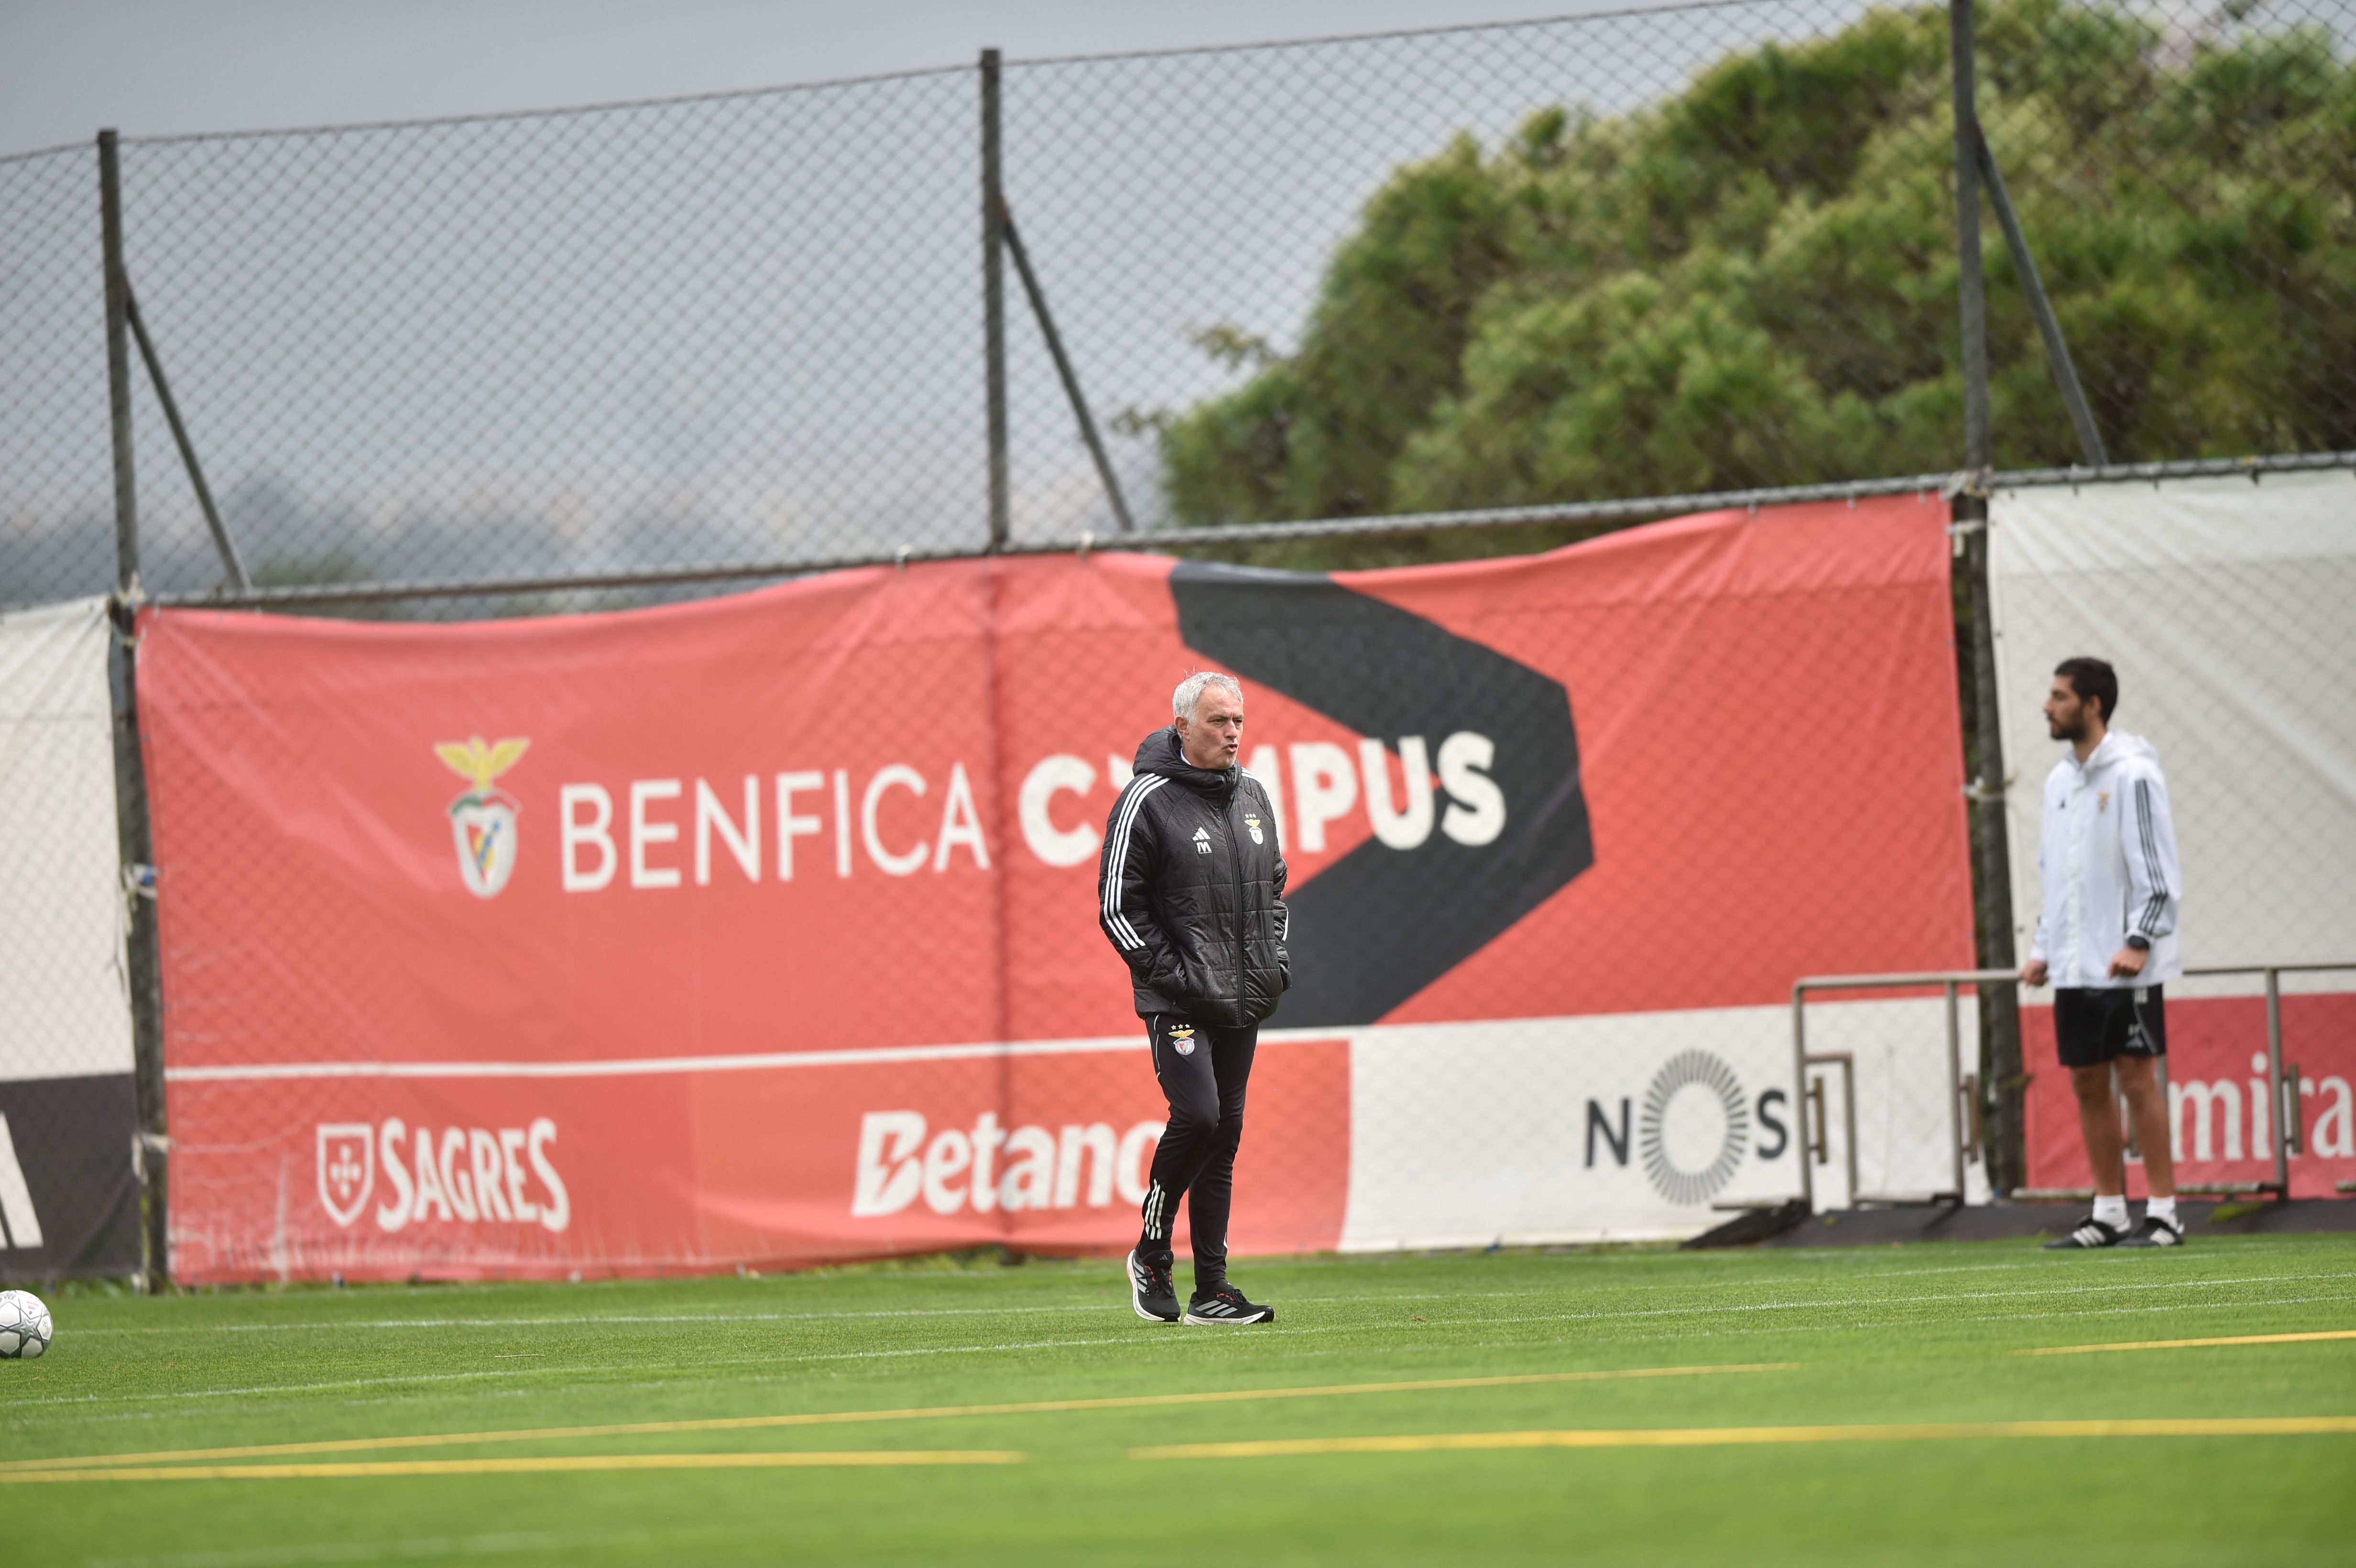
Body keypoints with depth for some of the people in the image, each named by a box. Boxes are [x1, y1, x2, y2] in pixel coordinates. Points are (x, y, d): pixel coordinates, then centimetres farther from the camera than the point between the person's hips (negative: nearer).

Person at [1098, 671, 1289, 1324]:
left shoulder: (1252, 797, 12)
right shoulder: (1147, 801, -10)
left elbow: (1274, 885, 25)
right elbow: (1118, 907, -10)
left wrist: (1276, 958, 11)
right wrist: (1172, 973, -15)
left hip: (1243, 1001, 7)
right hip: (1178, 1001, -7)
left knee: (1224, 1134, 6)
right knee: (1197, 1116, -20)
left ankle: (1211, 1289, 8)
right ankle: (1151, 1253, 0)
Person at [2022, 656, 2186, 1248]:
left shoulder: (2132, 774, -9)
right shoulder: (2060, 781, 15)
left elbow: (2157, 872, -12)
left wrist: (2139, 941, -20)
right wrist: (2043, 949, 15)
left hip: (2124, 964, -7)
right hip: (2074, 966, 7)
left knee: (2138, 1077, -6)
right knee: (2088, 1082, 7)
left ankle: (2163, 1213, -2)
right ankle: (2108, 1211, 13)